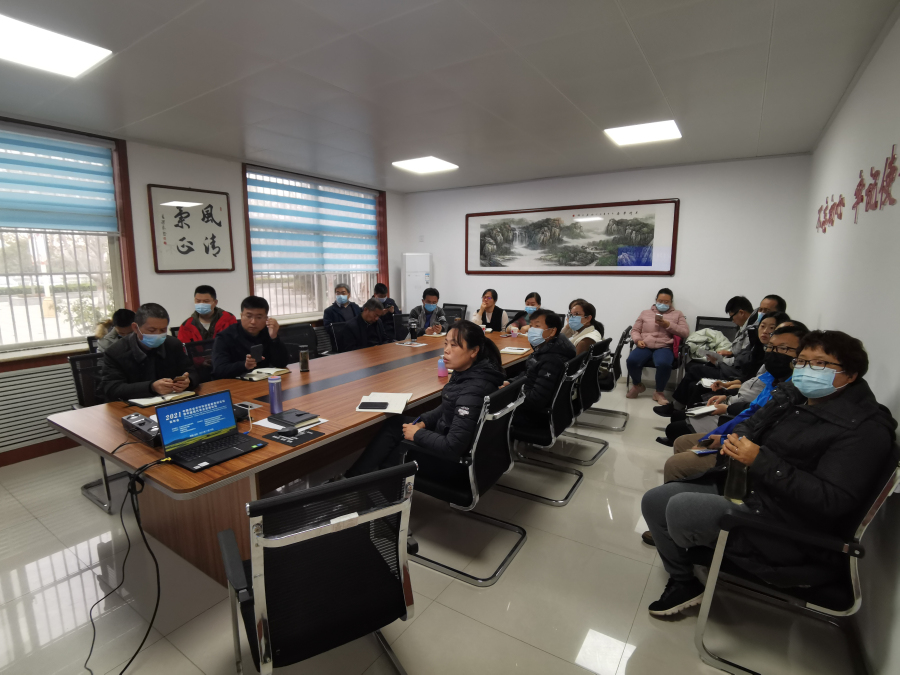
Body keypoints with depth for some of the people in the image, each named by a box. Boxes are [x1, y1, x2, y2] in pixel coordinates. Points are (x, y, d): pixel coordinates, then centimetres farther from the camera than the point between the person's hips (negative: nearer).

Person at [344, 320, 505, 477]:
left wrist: (417, 434, -17)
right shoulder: (466, 372, -5)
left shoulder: (472, 392, -32)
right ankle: (354, 476, 23)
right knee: (396, 423, 14)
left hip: (456, 459, -9)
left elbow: (452, 448, -32)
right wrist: (423, 422, -1)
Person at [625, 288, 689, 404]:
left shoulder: (677, 314, 18)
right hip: (645, 347, 2)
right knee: (631, 361, -30)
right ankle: (637, 385, 2)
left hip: (664, 347, -1)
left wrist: (668, 325, -6)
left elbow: (684, 333, 7)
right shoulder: (645, 313, 21)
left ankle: (659, 392, -10)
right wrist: (638, 340, -5)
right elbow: (635, 330, 17)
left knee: (664, 364, -37)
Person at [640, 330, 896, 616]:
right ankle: (683, 584, 20)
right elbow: (749, 425, 19)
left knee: (680, 509, -25)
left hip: (789, 531, -8)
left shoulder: (865, 428, -15)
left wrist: (761, 461, -27)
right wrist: (734, 440, -5)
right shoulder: (791, 395, 6)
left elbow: (832, 501, -23)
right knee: (654, 501, -1)